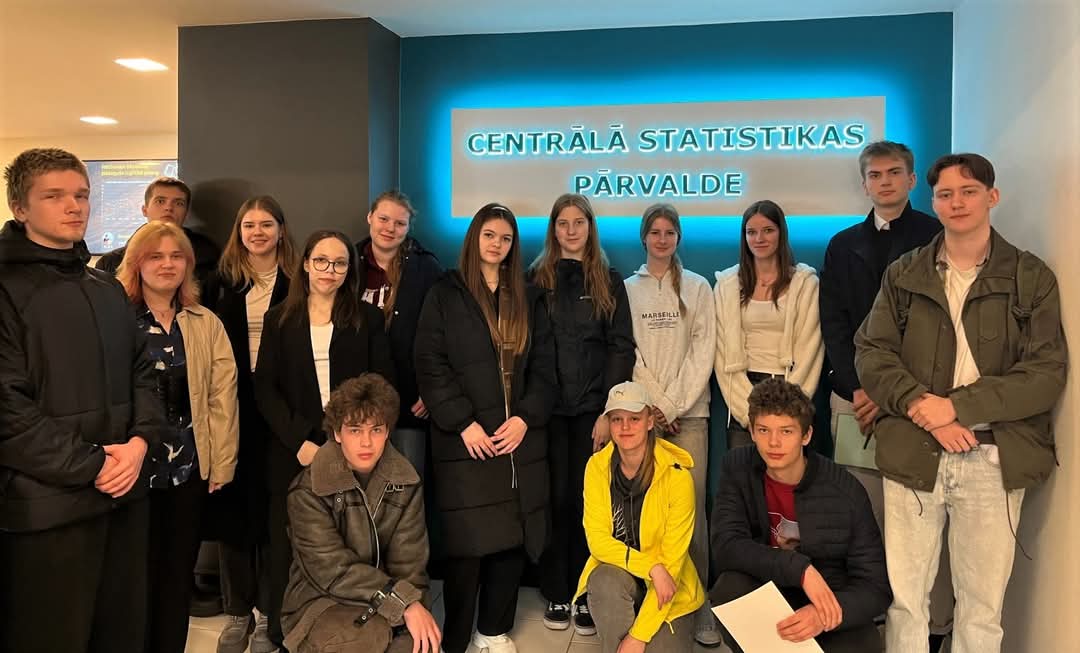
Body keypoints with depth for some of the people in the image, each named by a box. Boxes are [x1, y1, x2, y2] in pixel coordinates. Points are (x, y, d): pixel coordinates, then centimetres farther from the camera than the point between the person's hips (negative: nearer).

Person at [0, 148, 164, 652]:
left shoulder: (109, 291, 15)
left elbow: (142, 373, 12)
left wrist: (140, 441, -5)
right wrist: (91, 466, -14)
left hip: (125, 491, 6)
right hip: (47, 501, -6)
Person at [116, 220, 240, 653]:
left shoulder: (207, 324, 5)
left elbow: (222, 395, 3)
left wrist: (222, 463, -1)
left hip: (192, 468, 3)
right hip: (136, 467, -2)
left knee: (179, 574, 13)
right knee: (138, 575, 9)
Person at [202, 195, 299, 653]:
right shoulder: (222, 280, 8)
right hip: (230, 404, 2)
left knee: (272, 506, 4)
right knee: (231, 504, 7)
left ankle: (268, 610, 18)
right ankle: (237, 611, 21)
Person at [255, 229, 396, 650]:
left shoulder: (368, 319, 7)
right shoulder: (279, 319, 8)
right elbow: (265, 389, 2)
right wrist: (299, 441, -10)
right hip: (293, 452, 1)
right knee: (288, 548, 6)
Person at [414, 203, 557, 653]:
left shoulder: (528, 299, 14)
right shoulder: (445, 295, 3)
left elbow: (544, 368, 9)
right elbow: (430, 367, -4)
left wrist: (526, 417, -6)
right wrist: (463, 422, -12)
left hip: (519, 438, 3)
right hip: (465, 440, -3)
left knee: (513, 537, 5)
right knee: (467, 542, -3)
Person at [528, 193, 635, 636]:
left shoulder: (609, 281, 8)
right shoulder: (537, 279, 8)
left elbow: (622, 348, 2)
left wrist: (610, 410, -7)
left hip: (594, 408, 0)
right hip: (549, 407, 0)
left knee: (588, 499, 1)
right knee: (555, 499, 3)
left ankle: (587, 595, 13)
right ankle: (556, 593, 16)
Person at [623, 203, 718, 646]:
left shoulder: (697, 287, 8)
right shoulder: (628, 289, 9)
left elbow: (702, 353, 1)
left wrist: (673, 406, -7)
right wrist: (656, 405, -5)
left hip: (689, 413, 0)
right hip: (643, 411, 1)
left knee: (691, 507, -4)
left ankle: (700, 602, 5)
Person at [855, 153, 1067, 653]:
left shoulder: (1032, 278, 4)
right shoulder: (903, 275, 8)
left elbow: (1047, 375, -4)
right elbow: (871, 353, 1)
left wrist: (956, 406, -15)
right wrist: (923, 407, -14)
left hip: (994, 459, 0)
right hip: (912, 453, 1)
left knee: (983, 606, 8)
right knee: (904, 597, 6)